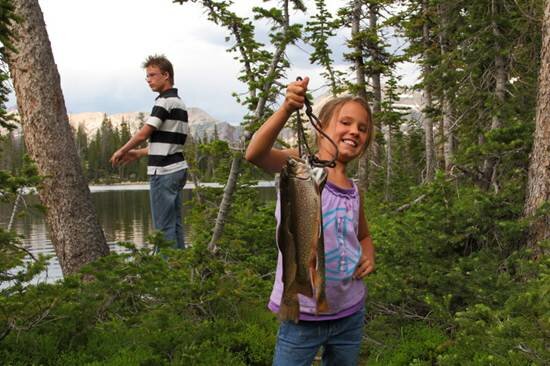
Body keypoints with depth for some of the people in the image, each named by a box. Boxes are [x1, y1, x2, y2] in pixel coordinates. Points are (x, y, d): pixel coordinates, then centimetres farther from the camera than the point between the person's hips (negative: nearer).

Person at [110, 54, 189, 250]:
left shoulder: (165, 101, -13)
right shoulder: (179, 102, 17)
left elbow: (143, 133, -14)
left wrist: (121, 151, 1)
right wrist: (138, 153, 19)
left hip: (164, 171, -9)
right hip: (177, 168, 9)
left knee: (163, 225, -4)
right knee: (175, 223, 12)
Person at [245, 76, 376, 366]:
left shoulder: (353, 191, 7)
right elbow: (255, 155, -31)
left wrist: (369, 257, 2)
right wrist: (287, 109, -44)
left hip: (351, 312, 6)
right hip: (303, 314, -6)